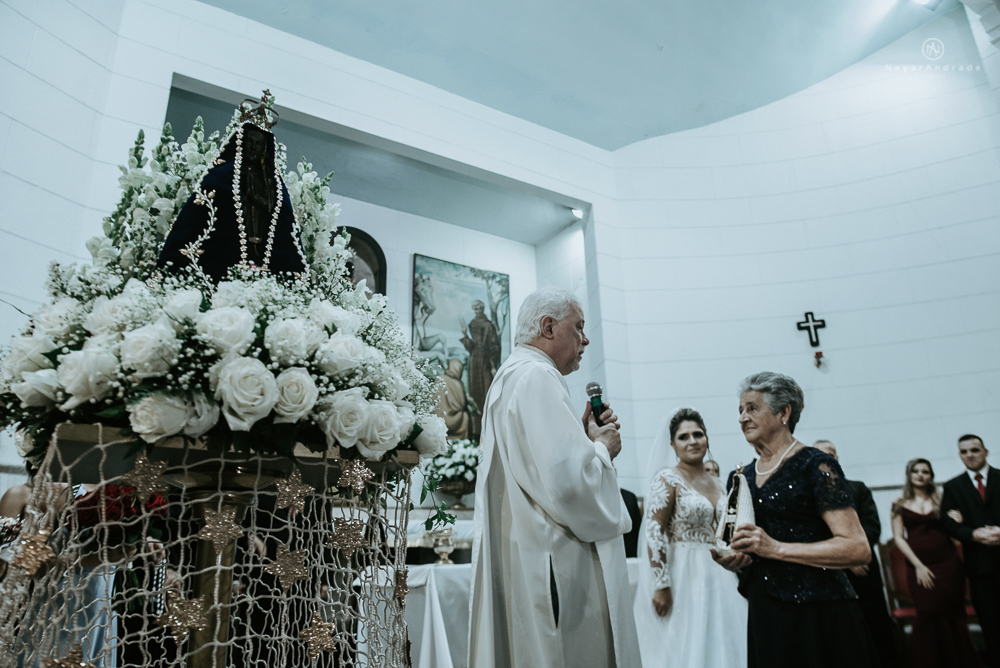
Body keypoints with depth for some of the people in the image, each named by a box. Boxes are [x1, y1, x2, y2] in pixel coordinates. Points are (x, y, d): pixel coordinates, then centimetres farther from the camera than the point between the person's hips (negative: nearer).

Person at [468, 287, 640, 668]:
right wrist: (602, 447, -6)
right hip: (553, 569, -11)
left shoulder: (511, 377, 19)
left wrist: (586, 438, 15)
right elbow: (567, 480, -26)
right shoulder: (537, 376, -16)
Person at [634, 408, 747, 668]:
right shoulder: (667, 480, -11)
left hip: (719, 578, 7)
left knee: (719, 645, 14)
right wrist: (661, 586, -21)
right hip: (684, 576, -7)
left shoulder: (717, 482, 10)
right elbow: (654, 534, -16)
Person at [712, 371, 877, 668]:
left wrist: (776, 548, -22)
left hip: (817, 618, -6)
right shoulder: (740, 478, 10)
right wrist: (731, 560, -3)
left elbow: (858, 549, -17)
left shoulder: (815, 465, -10)